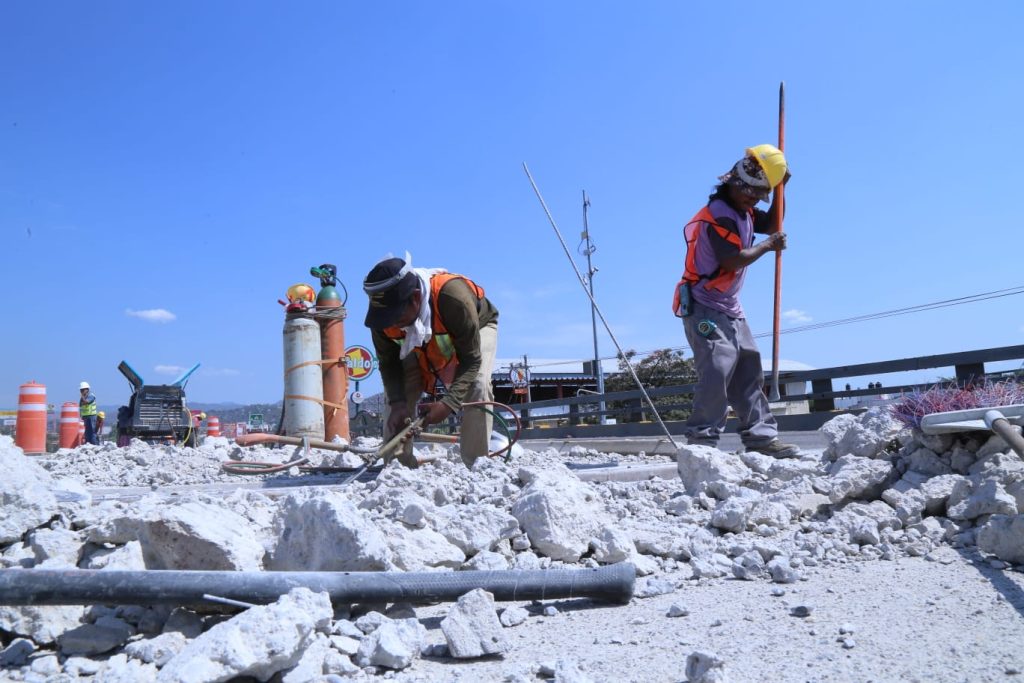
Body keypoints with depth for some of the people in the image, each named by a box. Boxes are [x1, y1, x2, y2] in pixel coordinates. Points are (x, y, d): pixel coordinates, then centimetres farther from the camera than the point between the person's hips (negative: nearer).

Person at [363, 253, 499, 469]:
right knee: (396, 391, -10)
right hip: (423, 343, 4)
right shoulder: (382, 313, -32)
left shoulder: (453, 298, -46)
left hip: (475, 328, -4)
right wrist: (398, 403, -32)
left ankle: (476, 465, -17)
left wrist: (449, 404, -48)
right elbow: (389, 363, -16)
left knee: (477, 386, -28)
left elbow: (471, 360, -36)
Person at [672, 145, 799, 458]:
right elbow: (734, 260, -24)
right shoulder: (718, 214, -18)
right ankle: (701, 439, -20)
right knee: (717, 369, -20)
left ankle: (760, 436, 14)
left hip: (730, 309, 10)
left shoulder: (743, 211, 12)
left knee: (749, 371, 9)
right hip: (704, 307, -10)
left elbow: (772, 224, 25)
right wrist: (768, 246, -9)